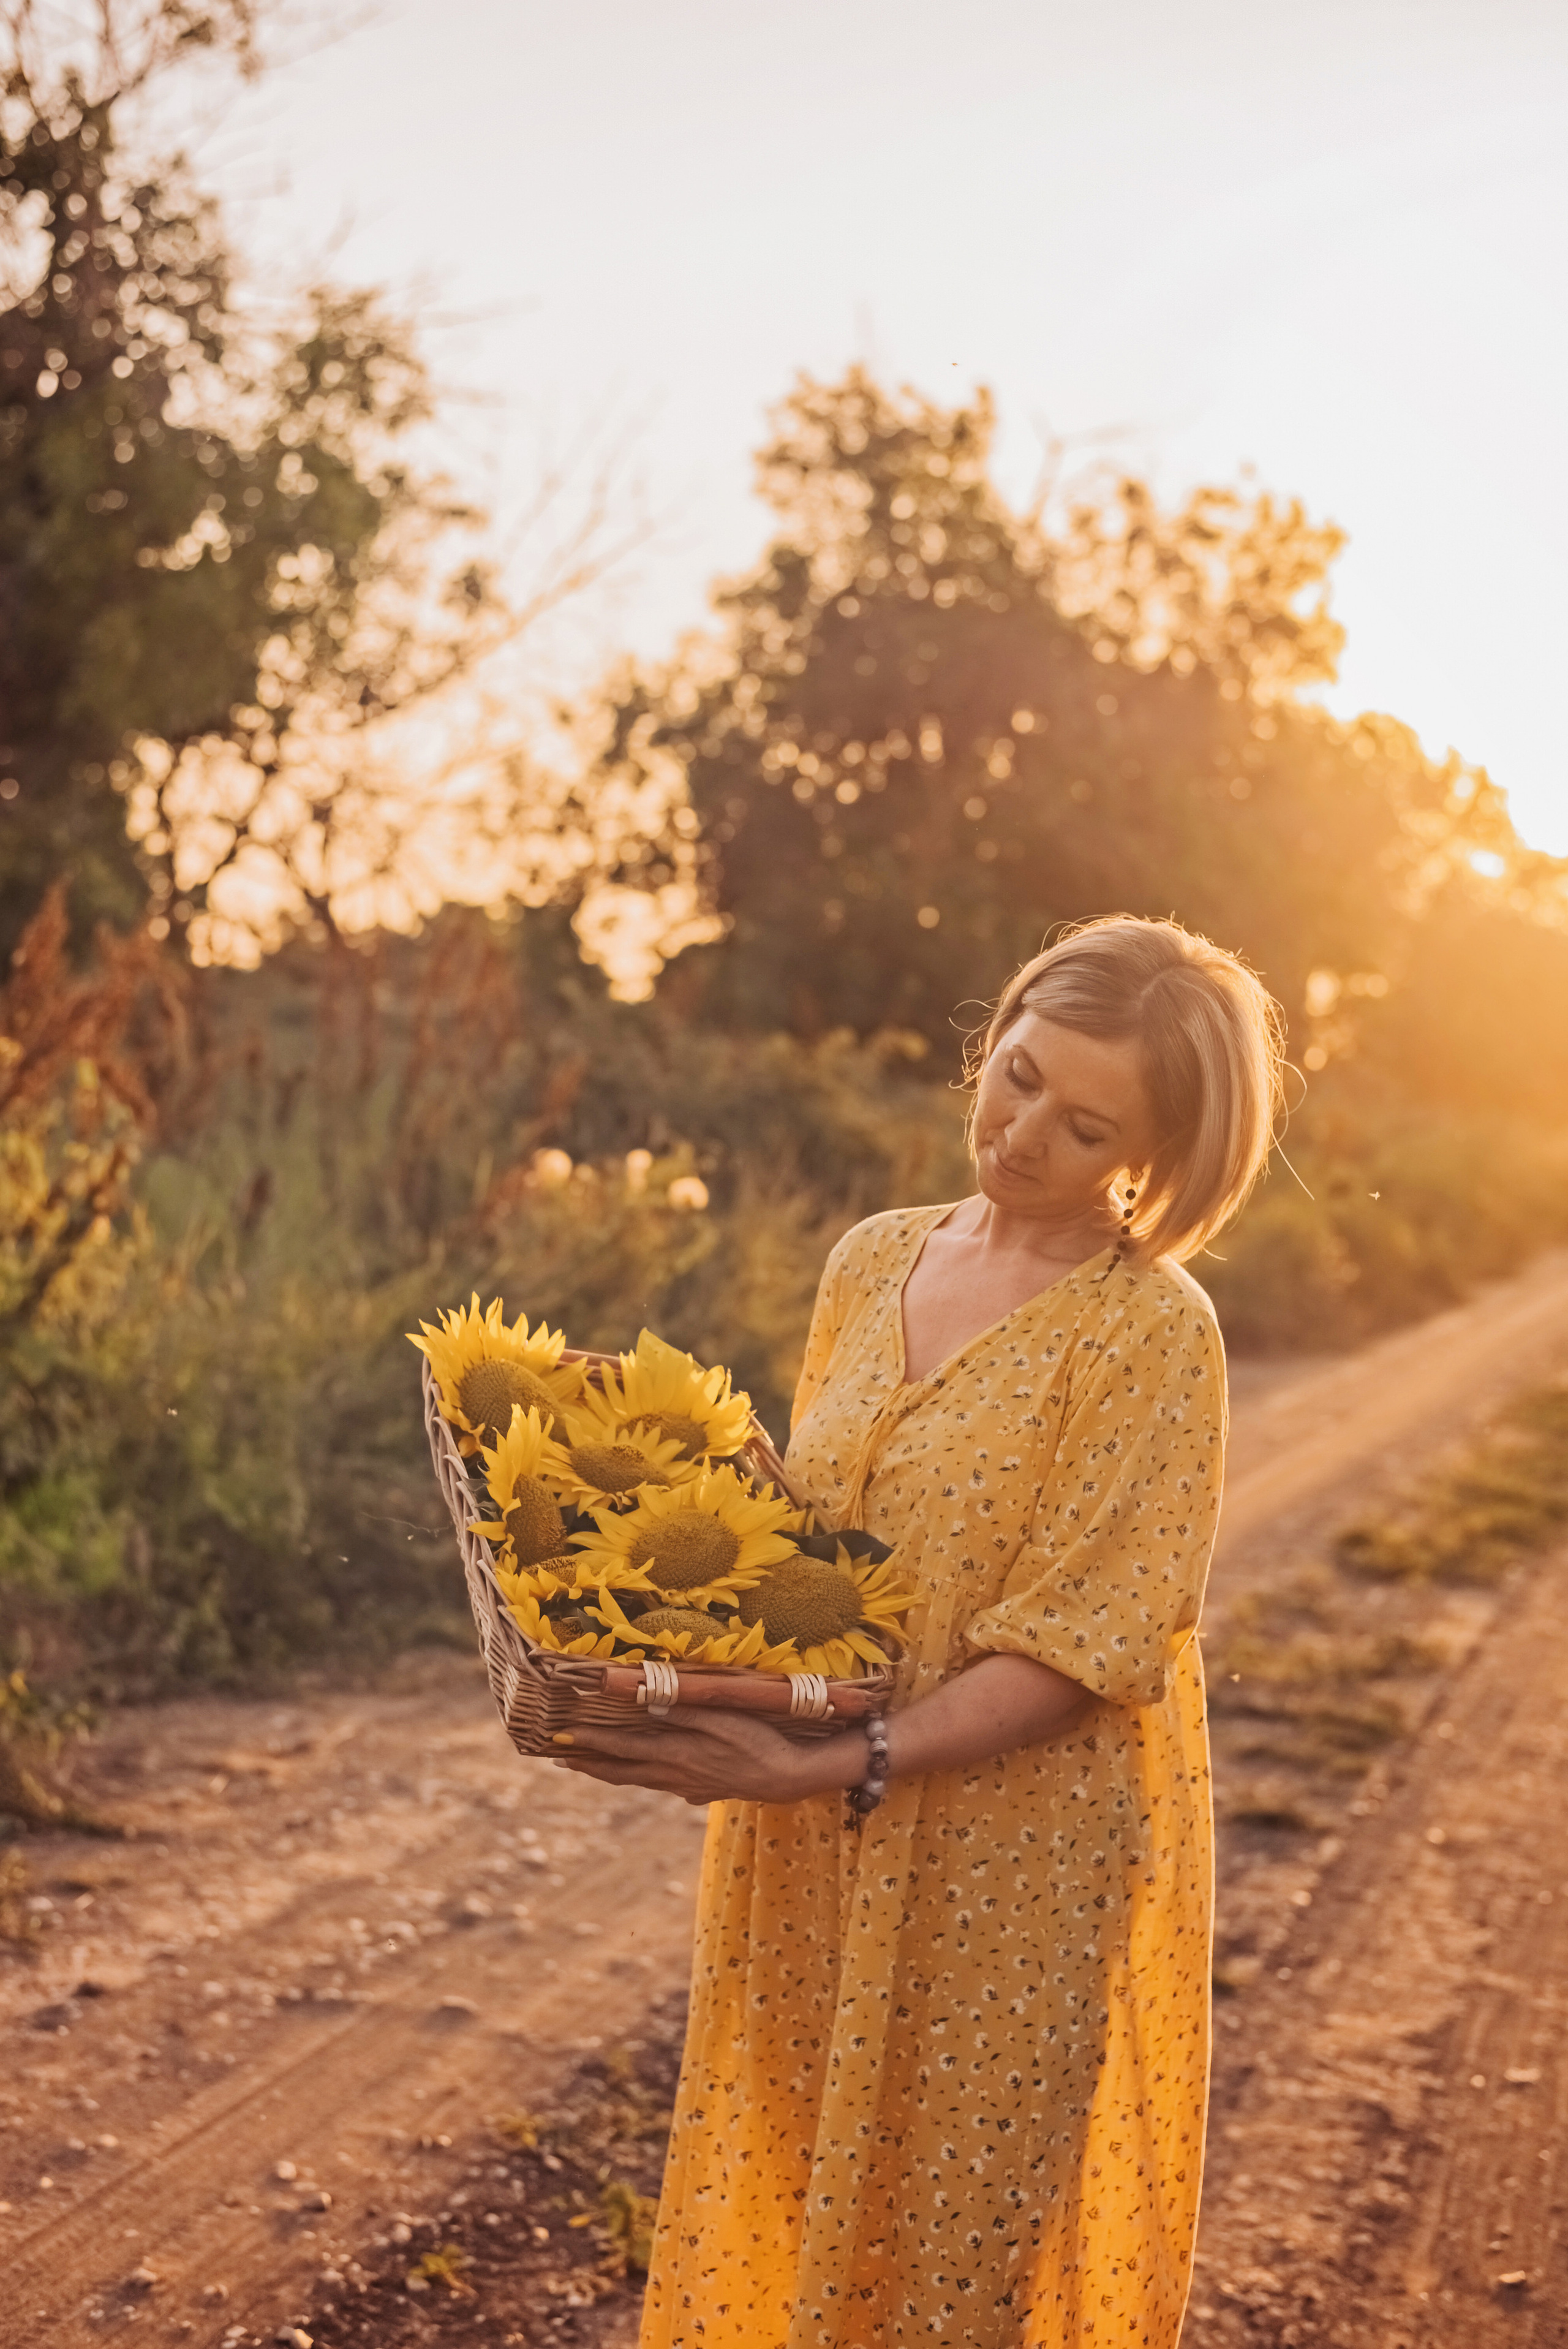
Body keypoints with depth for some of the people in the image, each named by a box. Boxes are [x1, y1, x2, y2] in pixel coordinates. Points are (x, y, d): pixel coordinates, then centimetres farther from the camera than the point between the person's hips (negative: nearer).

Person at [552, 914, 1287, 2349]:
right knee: (779, 2206, 14)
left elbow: (1079, 1646, -17)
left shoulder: (1154, 1332, -13)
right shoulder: (873, 1263, 5)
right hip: (814, 1863, 5)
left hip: (1018, 1874, -5)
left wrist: (834, 1769, -24)